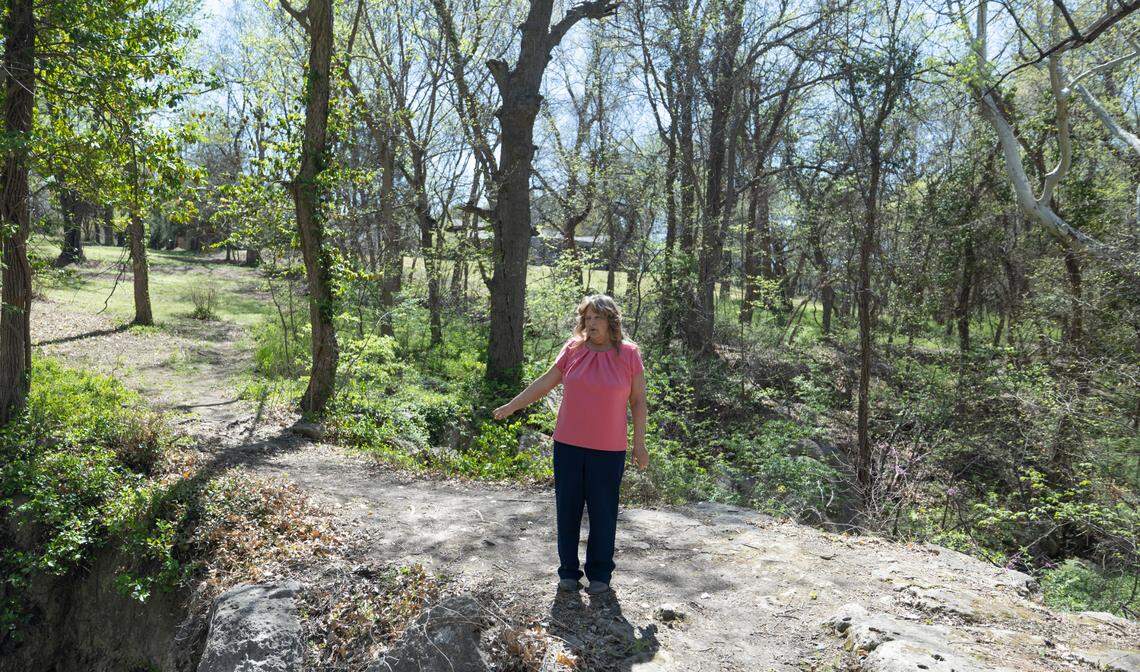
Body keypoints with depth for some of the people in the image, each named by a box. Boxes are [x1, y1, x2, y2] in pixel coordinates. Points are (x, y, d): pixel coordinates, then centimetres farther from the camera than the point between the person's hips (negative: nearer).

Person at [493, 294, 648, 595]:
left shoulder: (629, 353, -4)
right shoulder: (573, 349, 2)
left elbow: (638, 401, 0)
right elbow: (545, 382, 9)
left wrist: (639, 444, -2)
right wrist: (512, 405, 10)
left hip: (608, 450, -2)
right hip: (568, 445, 2)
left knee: (602, 513, 6)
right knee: (567, 509, 9)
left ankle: (600, 574, 23)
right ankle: (568, 570, 24)